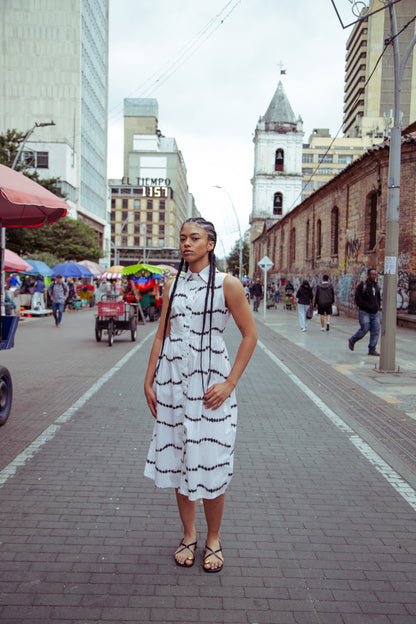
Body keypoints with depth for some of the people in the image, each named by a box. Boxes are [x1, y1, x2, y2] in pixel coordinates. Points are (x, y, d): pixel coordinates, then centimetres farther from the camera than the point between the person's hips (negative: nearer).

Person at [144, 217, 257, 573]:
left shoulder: (227, 285, -4)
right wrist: (149, 381, 5)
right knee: (177, 460, 10)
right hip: (172, 379, 4)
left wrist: (229, 384, -10)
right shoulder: (173, 286, 9)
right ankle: (188, 535, 29)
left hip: (210, 382, -4)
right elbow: (161, 336, 11)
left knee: (210, 465, 1)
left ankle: (213, 540, 23)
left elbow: (250, 335, -4)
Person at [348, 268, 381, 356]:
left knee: (376, 331, -2)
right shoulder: (362, 285, -7)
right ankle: (352, 341, 15)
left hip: (375, 313, 6)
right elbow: (358, 299, -13)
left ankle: (372, 350, 5)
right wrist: (368, 306, -17)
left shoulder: (376, 286, 13)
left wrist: (378, 306, 8)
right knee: (364, 329, -11)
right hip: (364, 312, -6)